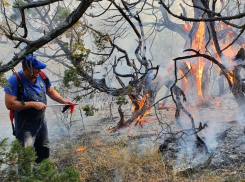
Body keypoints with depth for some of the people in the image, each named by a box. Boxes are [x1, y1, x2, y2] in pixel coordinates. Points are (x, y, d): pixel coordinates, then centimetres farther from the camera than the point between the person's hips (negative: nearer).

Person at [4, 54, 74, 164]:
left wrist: (64, 101, -6)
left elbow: (50, 91, 9)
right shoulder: (15, 80, -23)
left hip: (41, 121, 6)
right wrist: (33, 104, -29)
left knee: (44, 152, 23)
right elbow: (10, 104, -27)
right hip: (25, 125, -6)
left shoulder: (41, 76, -7)